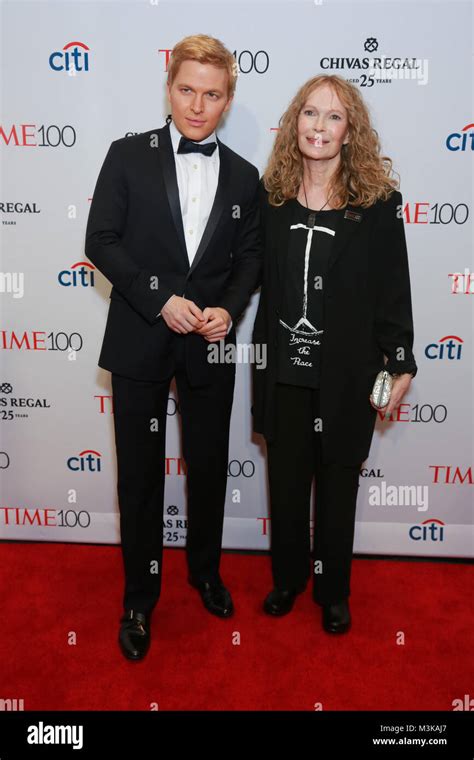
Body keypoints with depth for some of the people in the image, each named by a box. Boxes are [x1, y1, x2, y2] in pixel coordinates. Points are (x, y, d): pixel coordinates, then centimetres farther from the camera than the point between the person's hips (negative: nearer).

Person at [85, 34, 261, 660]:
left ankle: (205, 571, 39)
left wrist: (228, 309, -11)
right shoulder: (129, 156, -1)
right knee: (140, 475, 8)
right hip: (140, 342, -2)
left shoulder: (243, 175, 6)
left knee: (209, 467, 14)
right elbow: (101, 241, -5)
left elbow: (250, 257, 8)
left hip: (211, 346, 2)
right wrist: (161, 299, -16)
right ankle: (140, 596, 28)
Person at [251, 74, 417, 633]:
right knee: (285, 479, 15)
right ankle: (288, 576, 39)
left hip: (346, 371, -2)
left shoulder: (378, 200, -6)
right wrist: (261, 354, 2)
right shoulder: (271, 194, 2)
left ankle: (333, 591, 35)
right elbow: (263, 279, 5)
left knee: (337, 483, 13)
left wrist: (401, 364, -4)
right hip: (284, 369, 3)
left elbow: (392, 288, -4)